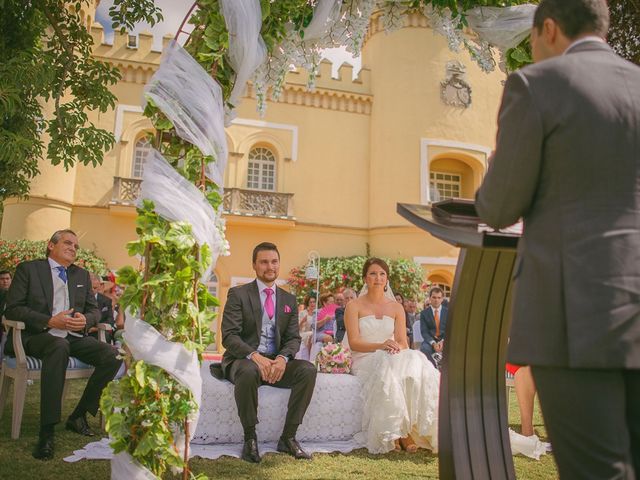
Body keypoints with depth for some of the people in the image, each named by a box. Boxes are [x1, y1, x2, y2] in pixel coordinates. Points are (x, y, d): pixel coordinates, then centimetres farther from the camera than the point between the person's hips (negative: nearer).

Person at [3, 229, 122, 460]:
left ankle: (78, 415, -5)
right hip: (38, 336, -4)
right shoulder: (28, 269, 6)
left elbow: (94, 310, 19)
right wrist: (50, 321, -17)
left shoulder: (82, 275, 19)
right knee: (59, 347, -40)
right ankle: (47, 432, -35)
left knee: (113, 356, -22)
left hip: (74, 337, 5)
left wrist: (85, 319, -7)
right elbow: (12, 309, -3)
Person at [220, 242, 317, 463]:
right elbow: (229, 335, -10)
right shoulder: (238, 294, 0)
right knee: (249, 371, -38)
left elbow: (293, 338, 7)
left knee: (308, 369, -23)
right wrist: (254, 356, -26)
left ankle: (288, 438, -12)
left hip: (276, 362, 4)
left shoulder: (289, 300, 13)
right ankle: (250, 439, -18)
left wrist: (282, 358, -16)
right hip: (243, 360, -4)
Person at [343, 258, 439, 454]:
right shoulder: (354, 306, 4)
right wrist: (380, 346, -23)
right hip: (365, 360, -3)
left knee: (415, 362, -30)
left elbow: (403, 342, 6)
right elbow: (353, 342, -7)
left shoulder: (396, 308, 14)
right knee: (387, 367, -36)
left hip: (394, 359, 3)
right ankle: (395, 432, -28)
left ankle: (412, 426, -26)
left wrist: (396, 347, -20)